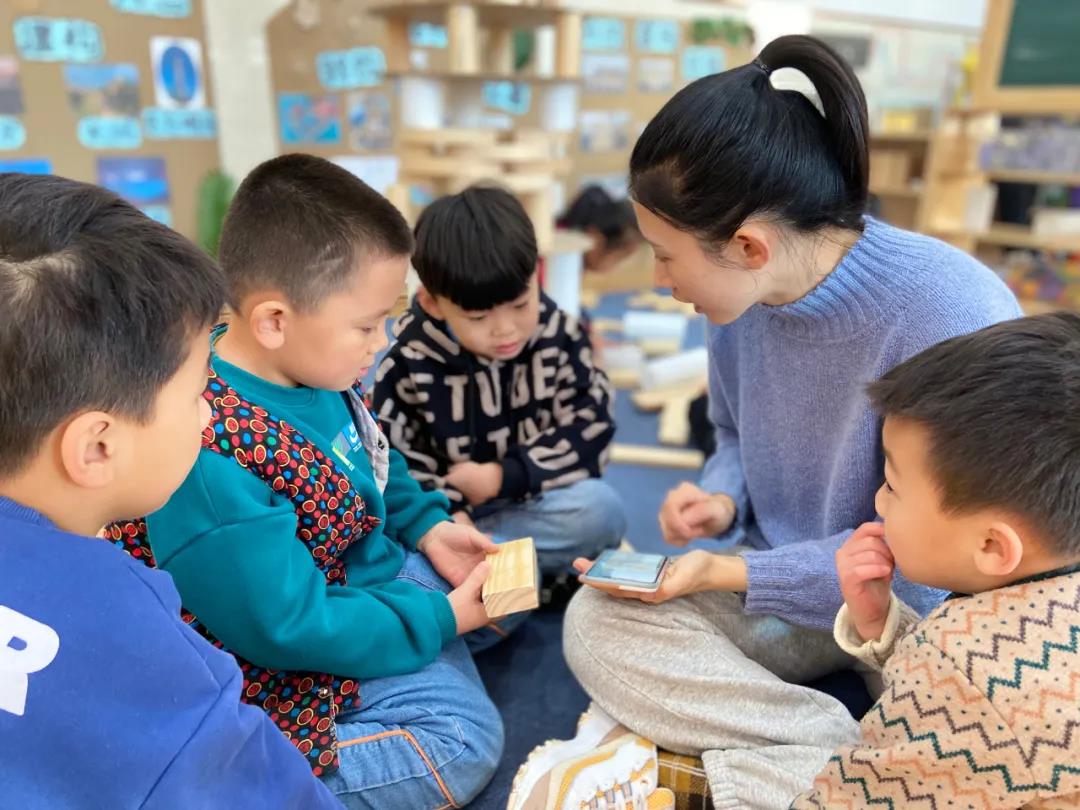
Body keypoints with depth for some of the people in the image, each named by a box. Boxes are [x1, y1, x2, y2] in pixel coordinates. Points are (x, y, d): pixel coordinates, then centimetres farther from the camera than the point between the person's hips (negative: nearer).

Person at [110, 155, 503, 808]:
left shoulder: (318, 371, -9)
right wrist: (443, 618, -20)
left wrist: (427, 526, -4)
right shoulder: (210, 461, -35)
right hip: (298, 666, -8)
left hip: (372, 566, 9)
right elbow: (289, 626, -29)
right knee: (467, 742, -13)